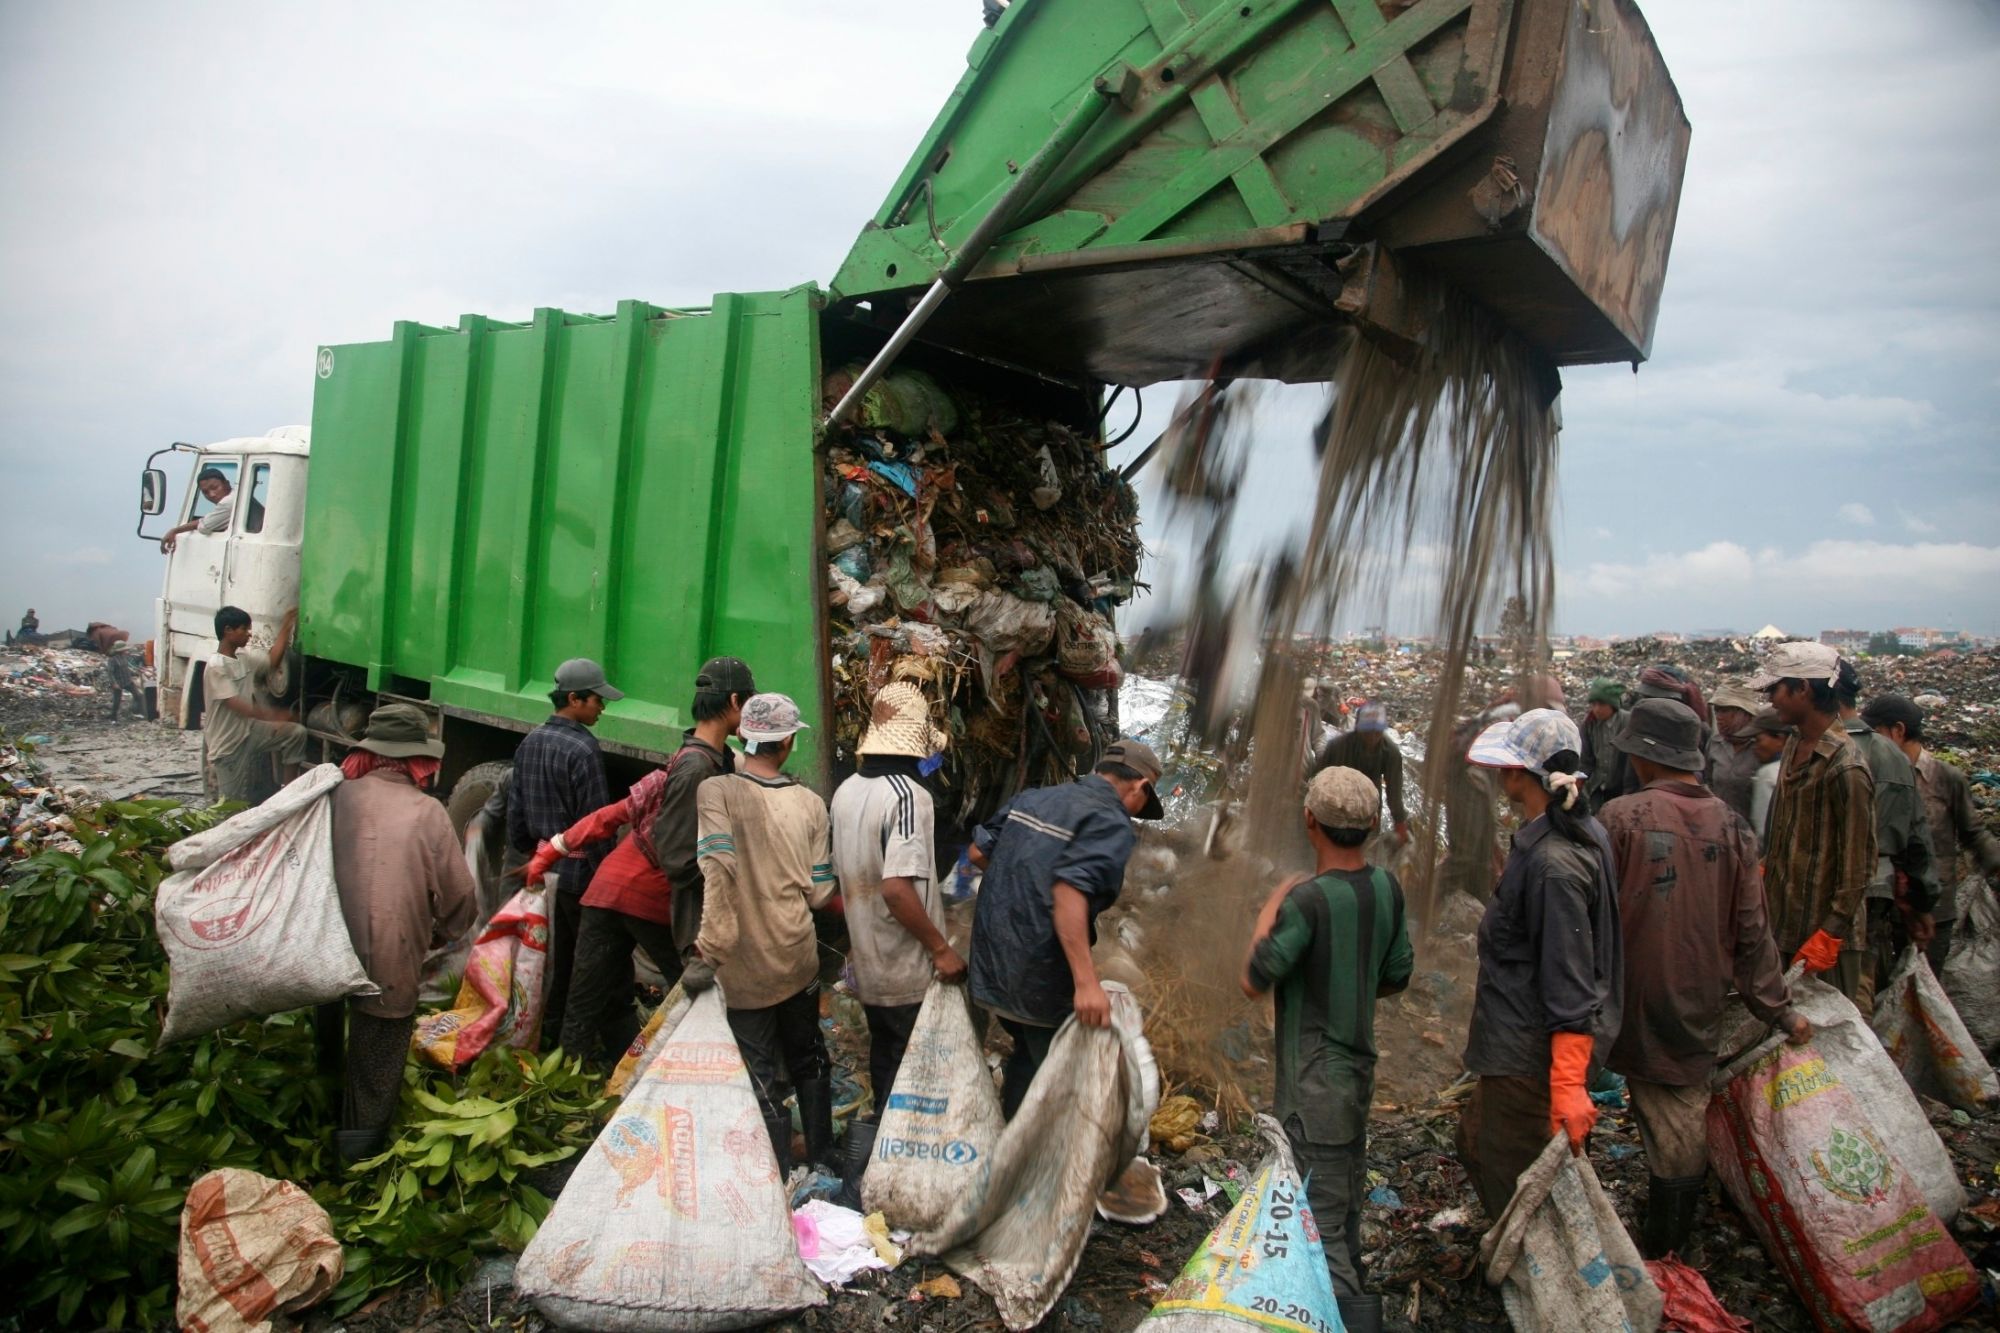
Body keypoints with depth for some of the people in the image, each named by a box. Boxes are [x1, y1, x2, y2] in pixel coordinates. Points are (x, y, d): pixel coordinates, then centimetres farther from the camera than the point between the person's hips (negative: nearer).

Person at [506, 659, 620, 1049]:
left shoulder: (530, 742, 7)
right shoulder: (582, 749, -19)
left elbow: (515, 808, 14)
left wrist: (528, 851, 23)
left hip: (543, 867, 8)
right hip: (578, 871, -8)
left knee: (553, 958, 18)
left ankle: (548, 1036, 28)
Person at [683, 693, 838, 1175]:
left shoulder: (716, 791, -14)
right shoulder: (810, 803, -4)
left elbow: (717, 867, -28)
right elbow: (818, 893, -2)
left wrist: (710, 951, -24)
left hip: (746, 965, -4)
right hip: (799, 957, 4)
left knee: (760, 1076, 10)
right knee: (808, 1060, 23)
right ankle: (821, 1160, 37)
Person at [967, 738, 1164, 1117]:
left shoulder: (1032, 797, 9)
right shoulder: (1111, 823, -14)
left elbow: (978, 852, 14)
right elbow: (1069, 892, -28)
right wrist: (1086, 983, -32)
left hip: (992, 964, 8)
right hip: (1040, 979, -7)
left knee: (1027, 1052, 26)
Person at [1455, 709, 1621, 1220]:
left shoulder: (1554, 864, -27)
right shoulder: (1582, 832, 4)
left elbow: (1571, 985, -28)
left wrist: (1568, 1085, -26)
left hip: (1530, 1058, -10)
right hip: (1523, 1043, 10)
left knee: (1512, 1182, 6)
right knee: (1477, 1144, 24)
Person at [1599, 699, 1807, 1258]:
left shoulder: (1621, 817, -16)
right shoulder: (1730, 823, -3)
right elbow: (1752, 930, 0)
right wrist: (1779, 1008, 9)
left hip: (1641, 996, -4)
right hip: (1701, 1001, 4)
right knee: (1689, 1109, 15)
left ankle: (1662, 1244, 24)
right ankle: (1679, 1228, 29)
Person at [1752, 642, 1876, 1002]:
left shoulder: (1845, 769, -21)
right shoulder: (1794, 746, 6)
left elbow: (1858, 865, -18)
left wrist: (1831, 932, -18)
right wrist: (1766, 869, 17)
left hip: (1821, 931, -8)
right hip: (1781, 920, 8)